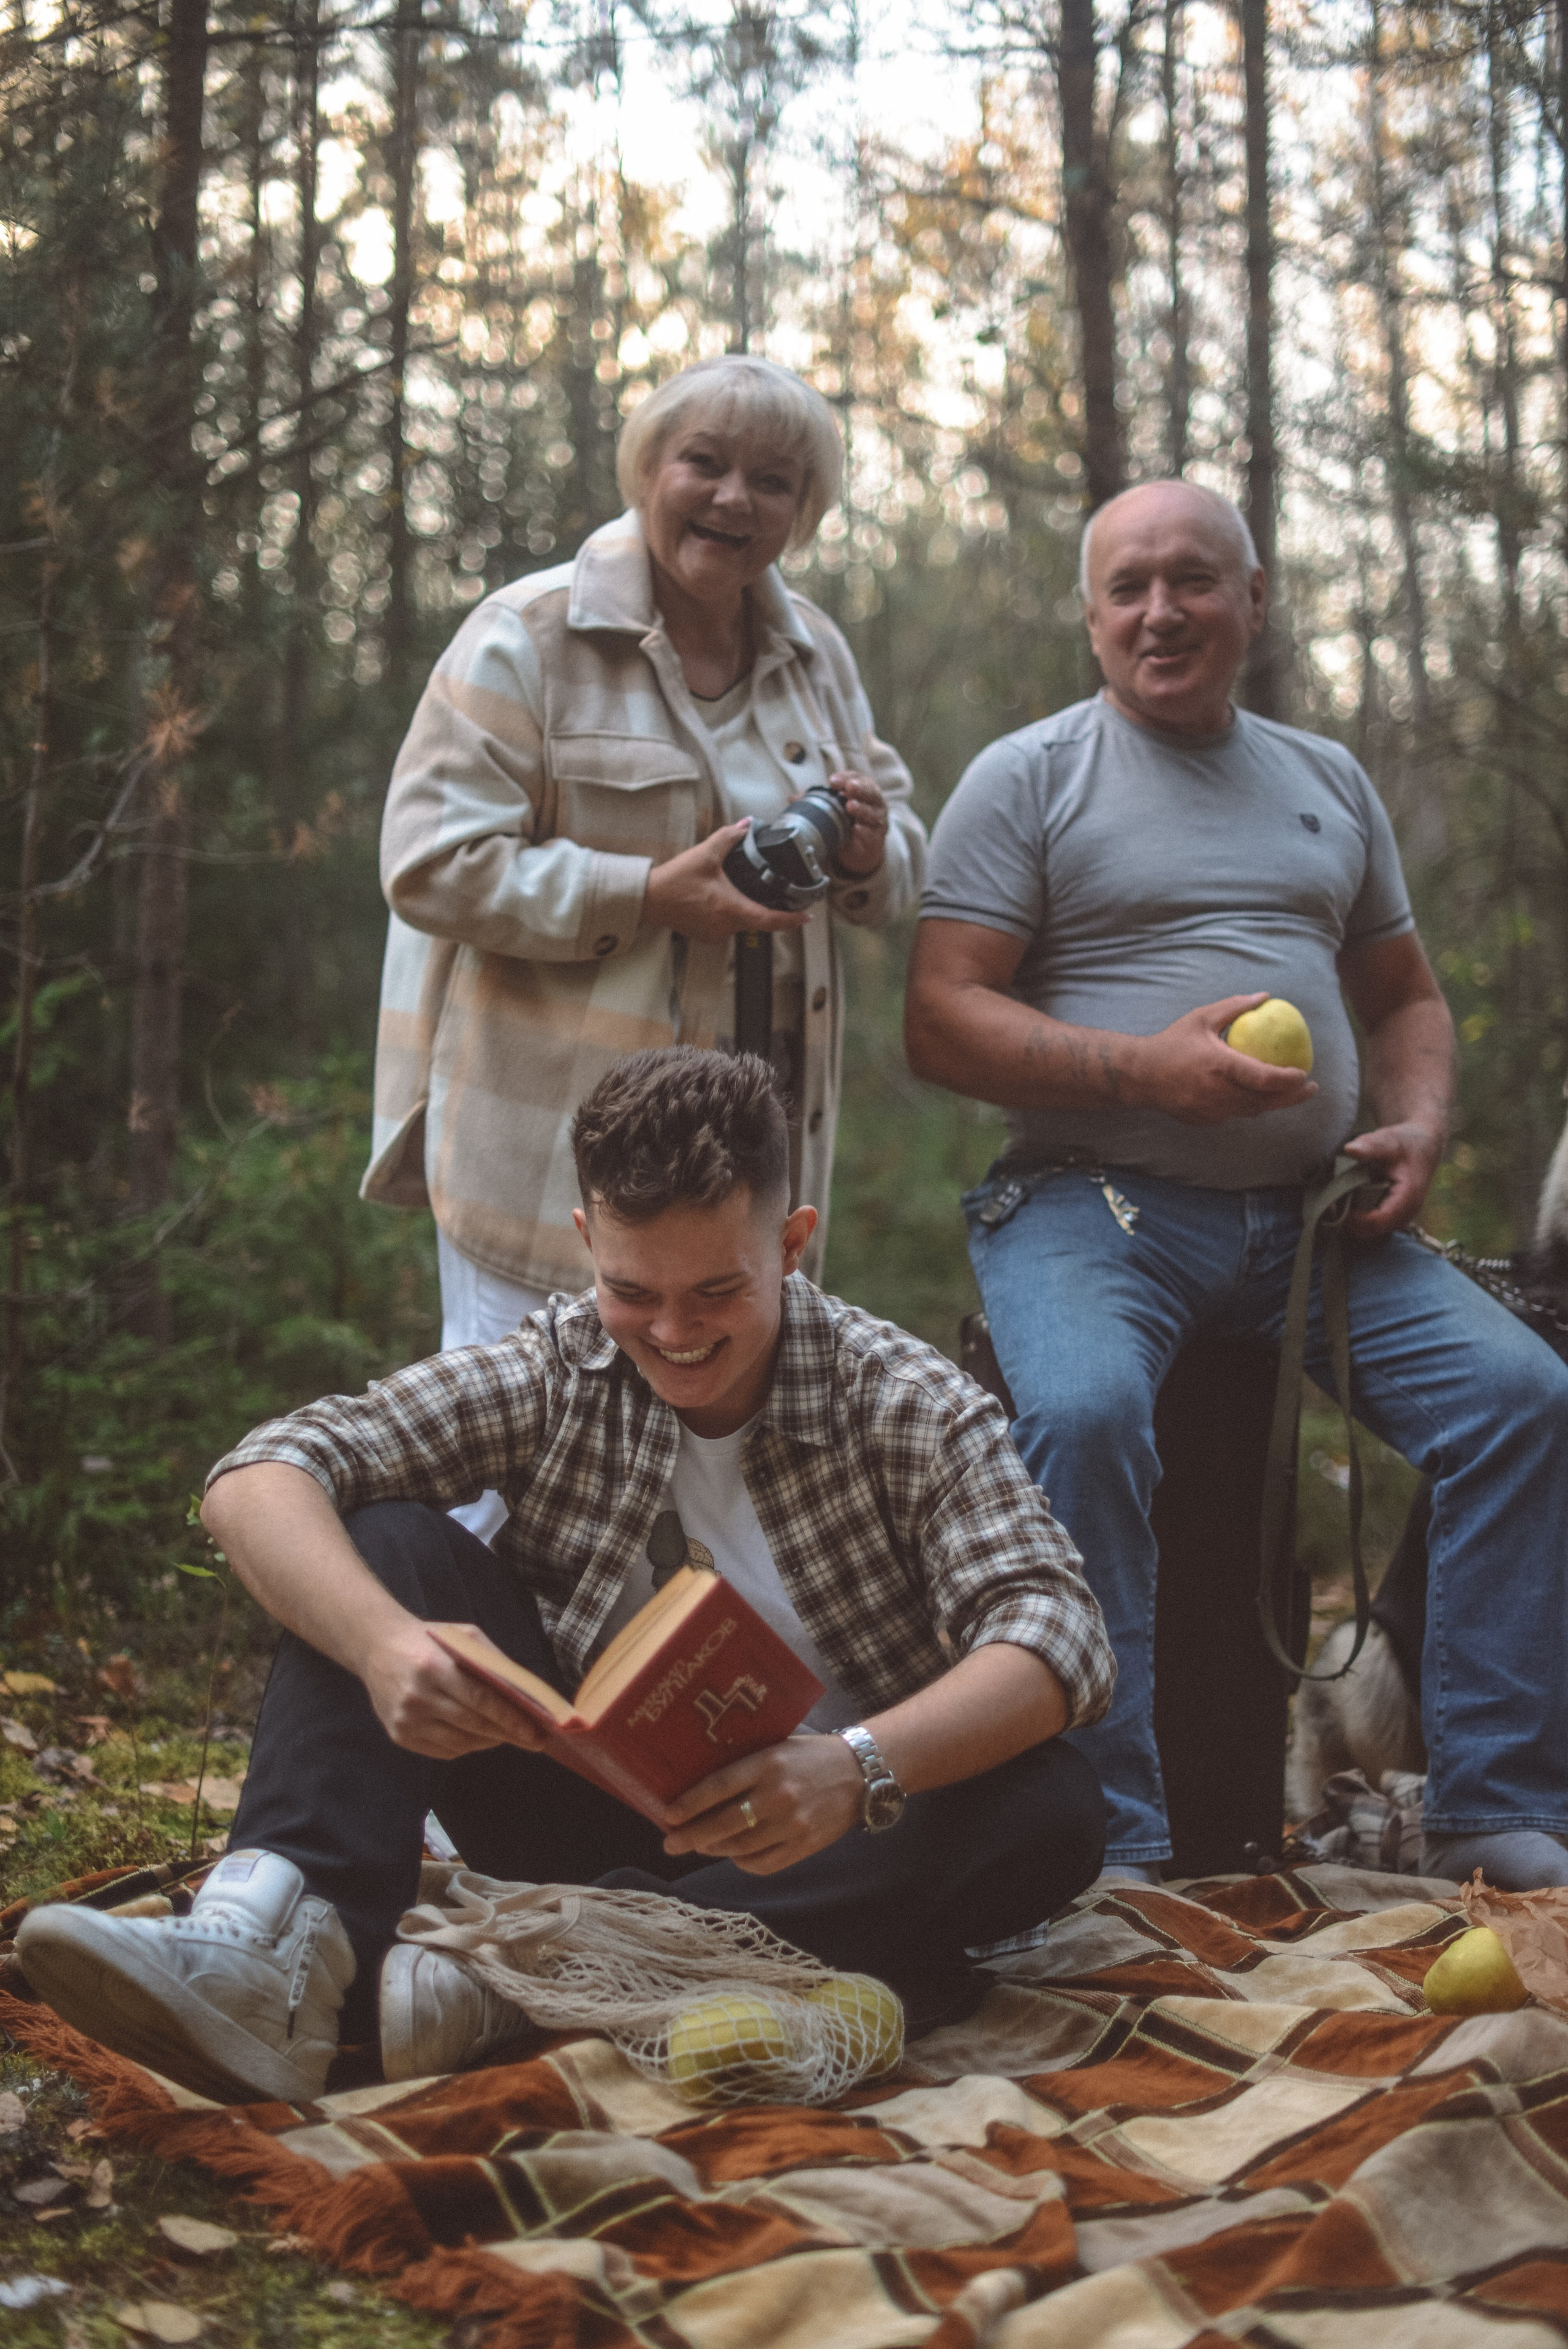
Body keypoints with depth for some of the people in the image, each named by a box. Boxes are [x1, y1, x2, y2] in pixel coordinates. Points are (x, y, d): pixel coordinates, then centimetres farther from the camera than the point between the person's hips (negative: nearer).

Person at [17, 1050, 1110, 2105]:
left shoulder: (912, 1406, -9)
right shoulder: (558, 1369, -5)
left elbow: (1059, 1634, -23)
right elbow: (259, 1479, -14)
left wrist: (858, 1768, -42)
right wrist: (381, 1643, -36)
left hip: (802, 1840, -1)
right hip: (589, 1813, 2)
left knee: (1054, 1807, -32)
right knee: (386, 1538, -13)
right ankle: (285, 1939, -37)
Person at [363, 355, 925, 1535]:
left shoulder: (816, 652, 14)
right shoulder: (529, 636, -6)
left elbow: (902, 845, 20)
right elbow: (431, 863, -13)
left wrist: (872, 852, -5)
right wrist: (650, 896, -20)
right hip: (554, 1146, -6)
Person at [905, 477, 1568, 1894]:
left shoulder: (1328, 782, 21)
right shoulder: (1029, 779, 5)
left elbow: (1405, 998, 27)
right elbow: (942, 1023, -4)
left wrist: (1418, 1124, 4)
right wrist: (1145, 1068, -17)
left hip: (1308, 1206, 5)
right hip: (1094, 1199, -4)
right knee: (1083, 1411, -34)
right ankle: (1115, 1846, -25)